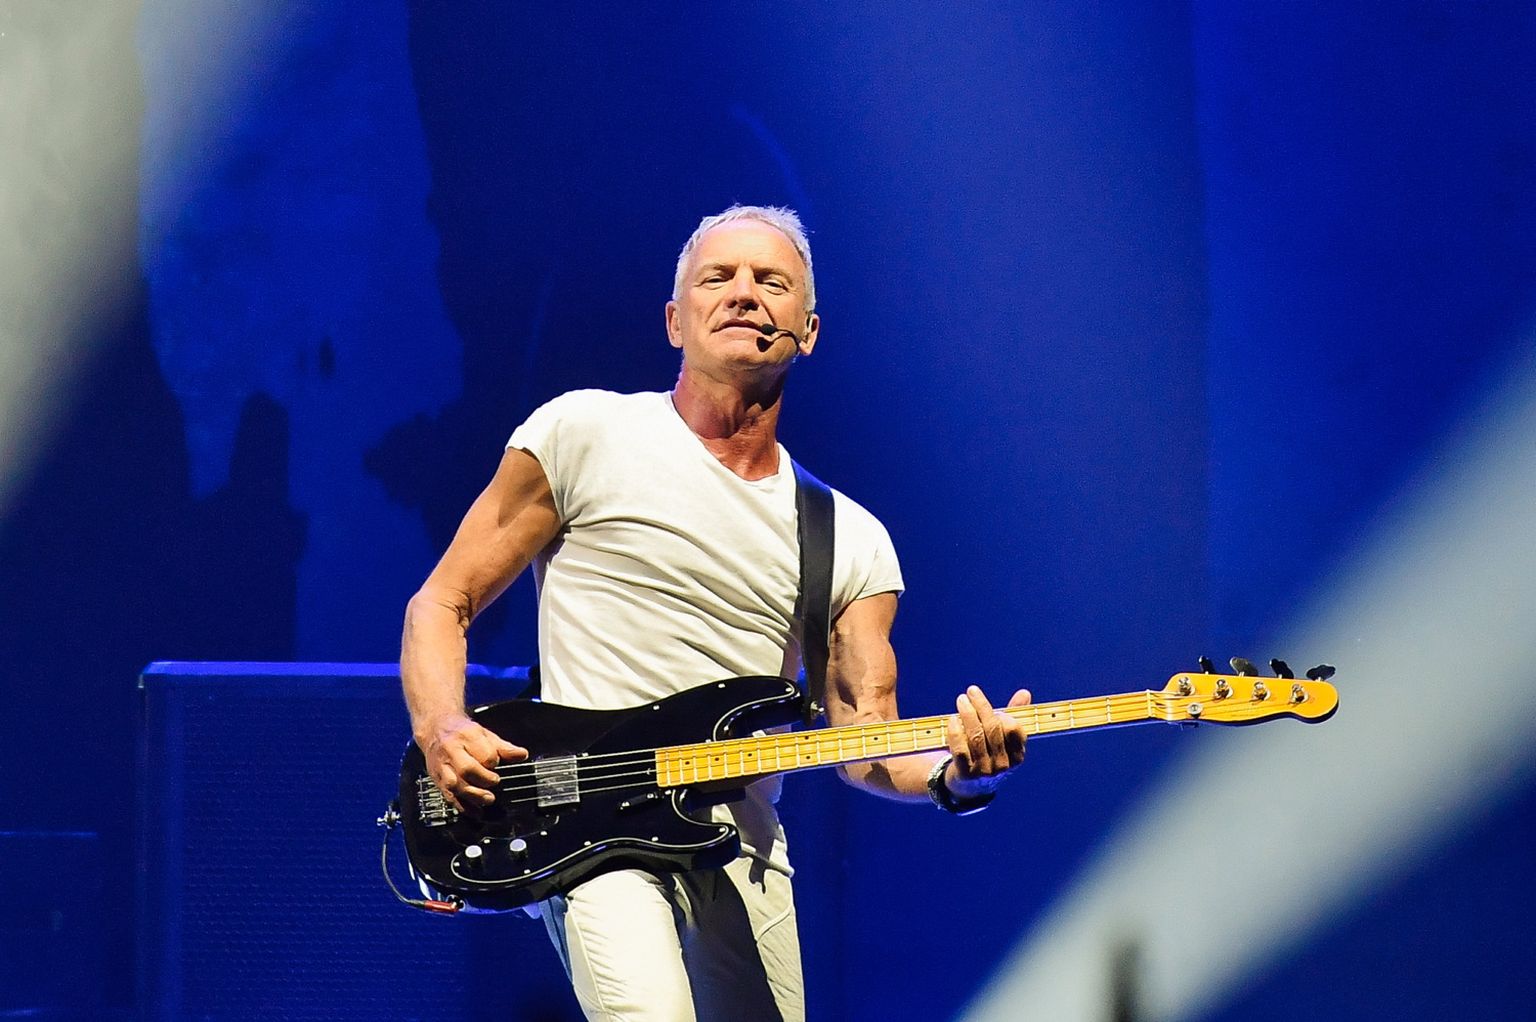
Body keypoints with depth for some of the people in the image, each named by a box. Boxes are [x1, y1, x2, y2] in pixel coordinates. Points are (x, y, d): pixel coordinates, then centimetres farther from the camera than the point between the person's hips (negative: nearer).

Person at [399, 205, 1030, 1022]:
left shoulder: (854, 542, 13)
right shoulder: (587, 436, 4)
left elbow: (864, 742, 7)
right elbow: (442, 602, 6)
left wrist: (952, 775, -15)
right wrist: (441, 732, -13)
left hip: (744, 853, 5)